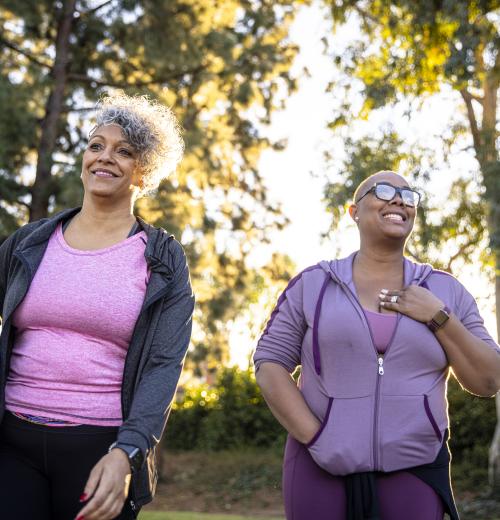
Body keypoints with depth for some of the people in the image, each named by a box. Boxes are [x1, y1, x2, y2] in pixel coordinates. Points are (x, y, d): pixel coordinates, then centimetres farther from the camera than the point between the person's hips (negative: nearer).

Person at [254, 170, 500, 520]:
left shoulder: (445, 291, 6)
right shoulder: (312, 285, 4)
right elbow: (269, 365, 0)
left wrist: (438, 317, -9)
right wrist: (314, 437, -11)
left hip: (413, 472, 1)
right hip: (321, 468, 0)